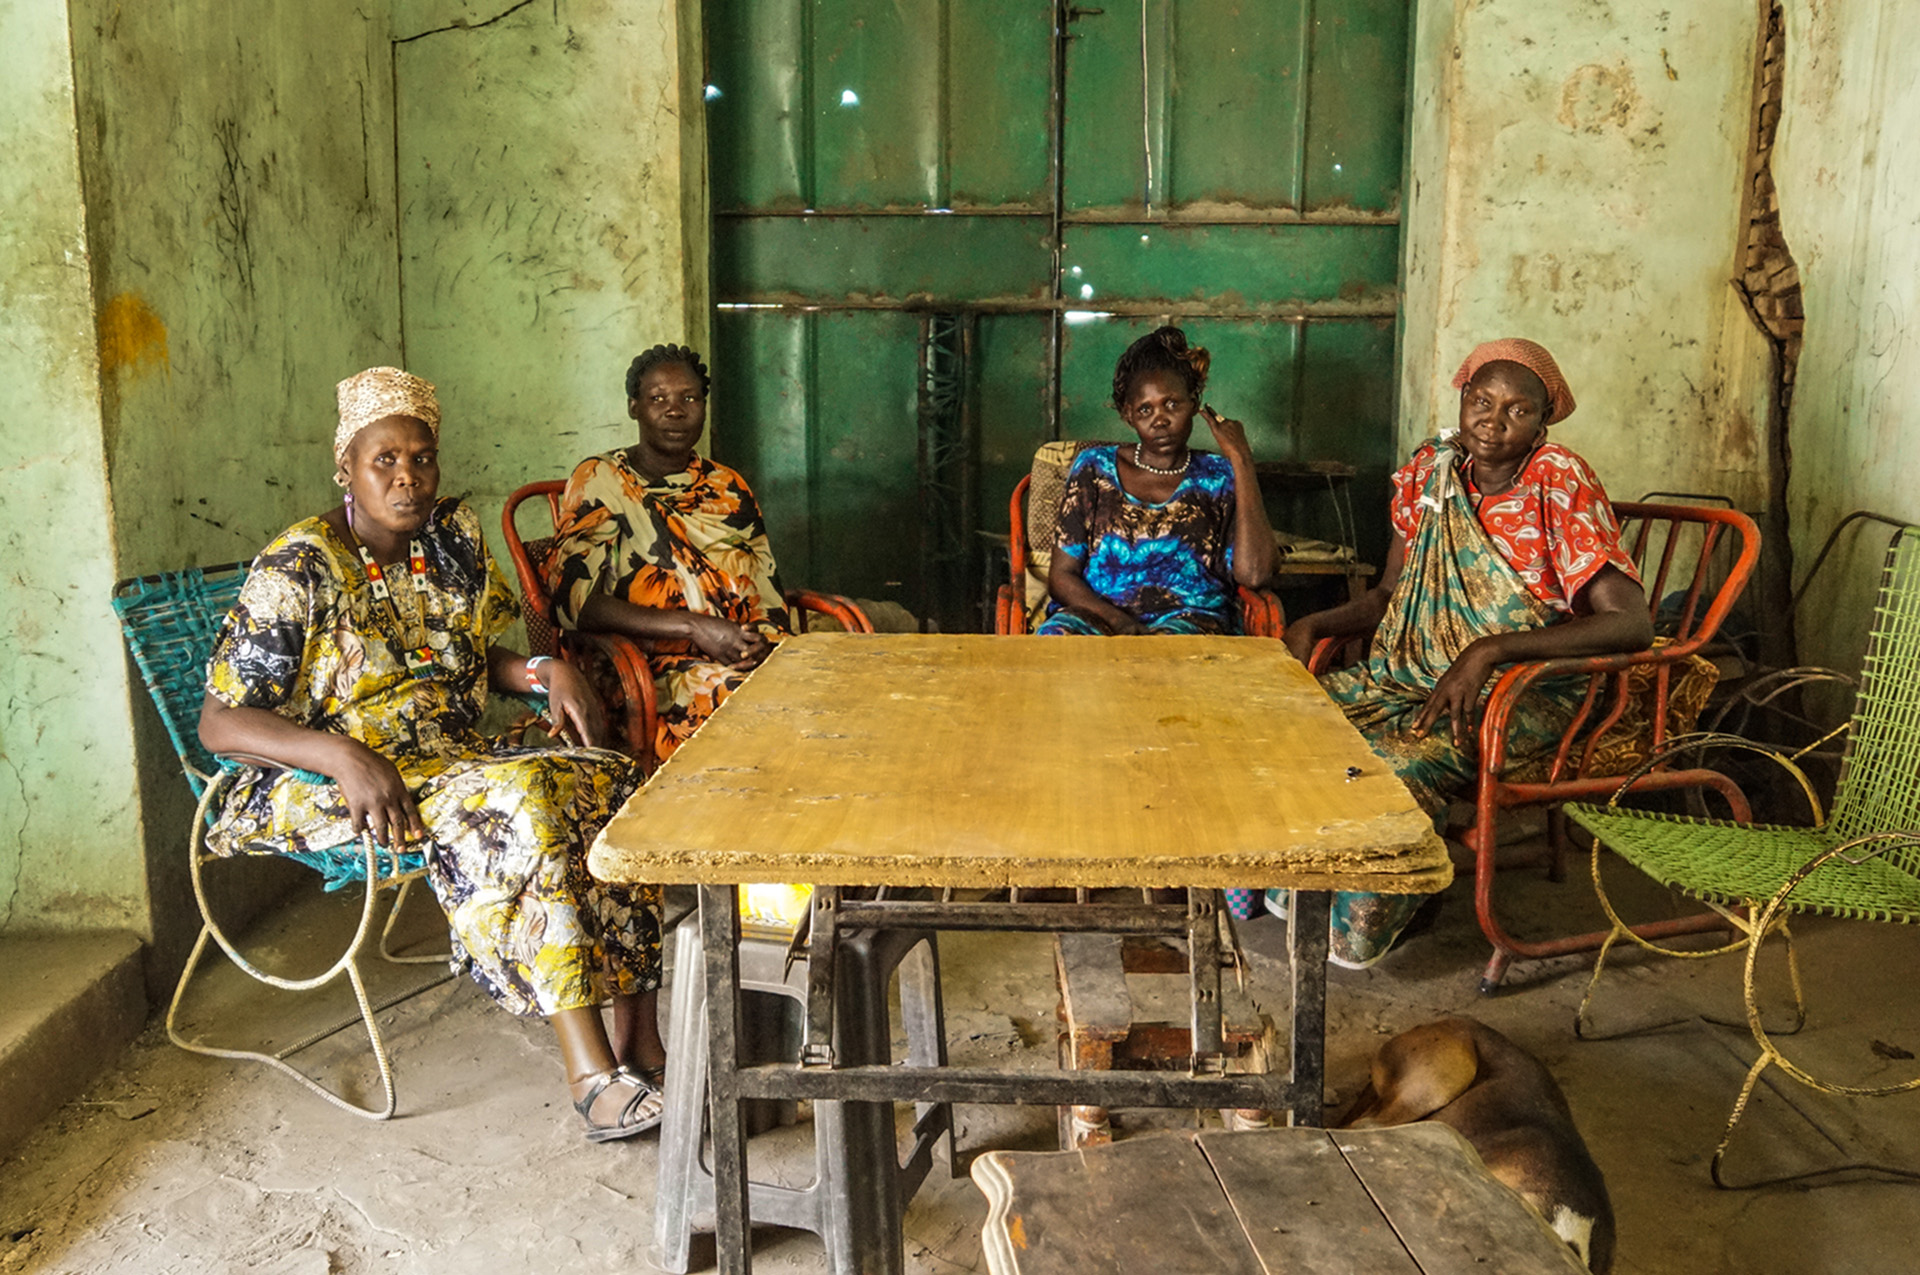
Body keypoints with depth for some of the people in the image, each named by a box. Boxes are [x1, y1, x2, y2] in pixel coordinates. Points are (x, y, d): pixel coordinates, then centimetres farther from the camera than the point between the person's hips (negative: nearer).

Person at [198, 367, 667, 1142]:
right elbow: (220, 724, -15)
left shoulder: (454, 537, 7)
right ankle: (589, 1071, -32)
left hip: (453, 758, 6)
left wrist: (546, 672, -4)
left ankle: (640, 1041, -20)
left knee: (611, 784, -19)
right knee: (516, 800, -33)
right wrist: (343, 756, -31)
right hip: (329, 786, -6)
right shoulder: (297, 570, -12)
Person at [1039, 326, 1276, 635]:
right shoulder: (1095, 467, 15)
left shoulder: (1219, 478, 12)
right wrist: (1119, 621, -11)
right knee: (1054, 635, -33)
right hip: (1098, 611, 2)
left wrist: (1241, 461, -1)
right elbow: (1061, 575, 9)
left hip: (1189, 618, -2)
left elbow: (1253, 574, -6)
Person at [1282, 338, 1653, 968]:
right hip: (1412, 674, 6)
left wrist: (1488, 650, -32)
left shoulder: (1560, 484, -14)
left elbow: (1632, 623, -24)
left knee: (1397, 759, -30)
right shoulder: (1430, 469, 4)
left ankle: (1363, 932, -4)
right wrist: (1312, 626, -5)